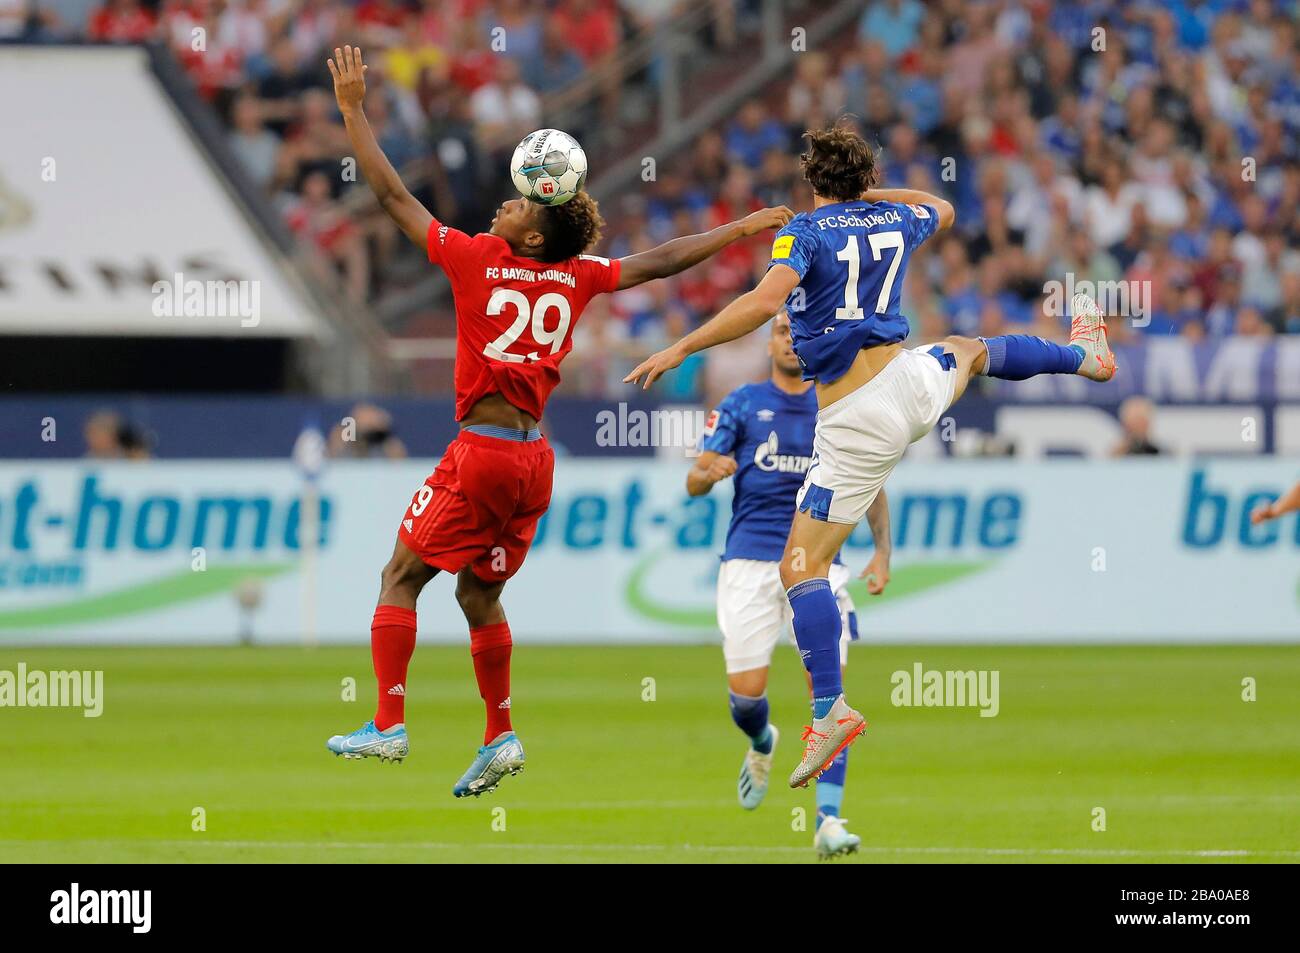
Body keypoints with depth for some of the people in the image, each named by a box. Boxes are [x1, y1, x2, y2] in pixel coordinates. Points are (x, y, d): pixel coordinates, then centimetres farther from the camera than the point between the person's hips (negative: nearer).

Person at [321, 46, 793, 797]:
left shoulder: (476, 259, -8)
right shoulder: (578, 278, 4)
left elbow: (393, 196, -4)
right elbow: (659, 263, 15)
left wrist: (354, 110, 2)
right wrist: (741, 231, 25)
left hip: (482, 454, -6)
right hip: (533, 459, 6)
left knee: (401, 578, 1)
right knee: (479, 593, 18)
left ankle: (389, 725, -7)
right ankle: (500, 738, 18)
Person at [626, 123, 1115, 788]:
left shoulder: (806, 233, -11)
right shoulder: (893, 221, 8)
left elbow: (764, 300, -29)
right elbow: (943, 210, 33)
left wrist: (681, 348, -28)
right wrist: (873, 194, 37)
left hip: (857, 427, -6)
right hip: (913, 384, 6)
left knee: (802, 567, -4)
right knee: (970, 350, 40)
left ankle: (830, 711, -18)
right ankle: (1085, 355, 65)